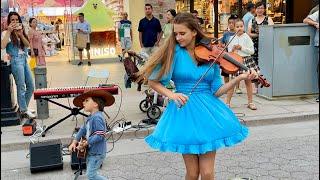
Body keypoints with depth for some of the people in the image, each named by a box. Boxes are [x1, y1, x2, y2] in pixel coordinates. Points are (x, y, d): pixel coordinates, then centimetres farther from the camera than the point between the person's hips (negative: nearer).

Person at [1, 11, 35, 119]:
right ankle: (24, 111, 4)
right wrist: (9, 31, -18)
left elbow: (27, 44, 4)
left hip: (24, 60, 7)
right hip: (16, 60, -7)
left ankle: (24, 107, 25)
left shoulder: (20, 32, 17)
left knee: (31, 86, 10)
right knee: (21, 87, -6)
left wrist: (21, 35, -11)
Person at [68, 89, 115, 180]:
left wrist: (85, 143, -21)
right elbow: (83, 129, 15)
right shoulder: (90, 117, 8)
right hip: (90, 152, 10)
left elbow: (100, 136, -28)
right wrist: (74, 142, 7)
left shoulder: (97, 118, -23)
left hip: (97, 153, -10)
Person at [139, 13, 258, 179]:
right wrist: (171, 95, -17)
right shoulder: (174, 52, -5)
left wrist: (239, 78, -11)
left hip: (208, 111, 2)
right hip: (184, 111, -1)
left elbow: (216, 91, 1)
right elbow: (153, 81, -2)